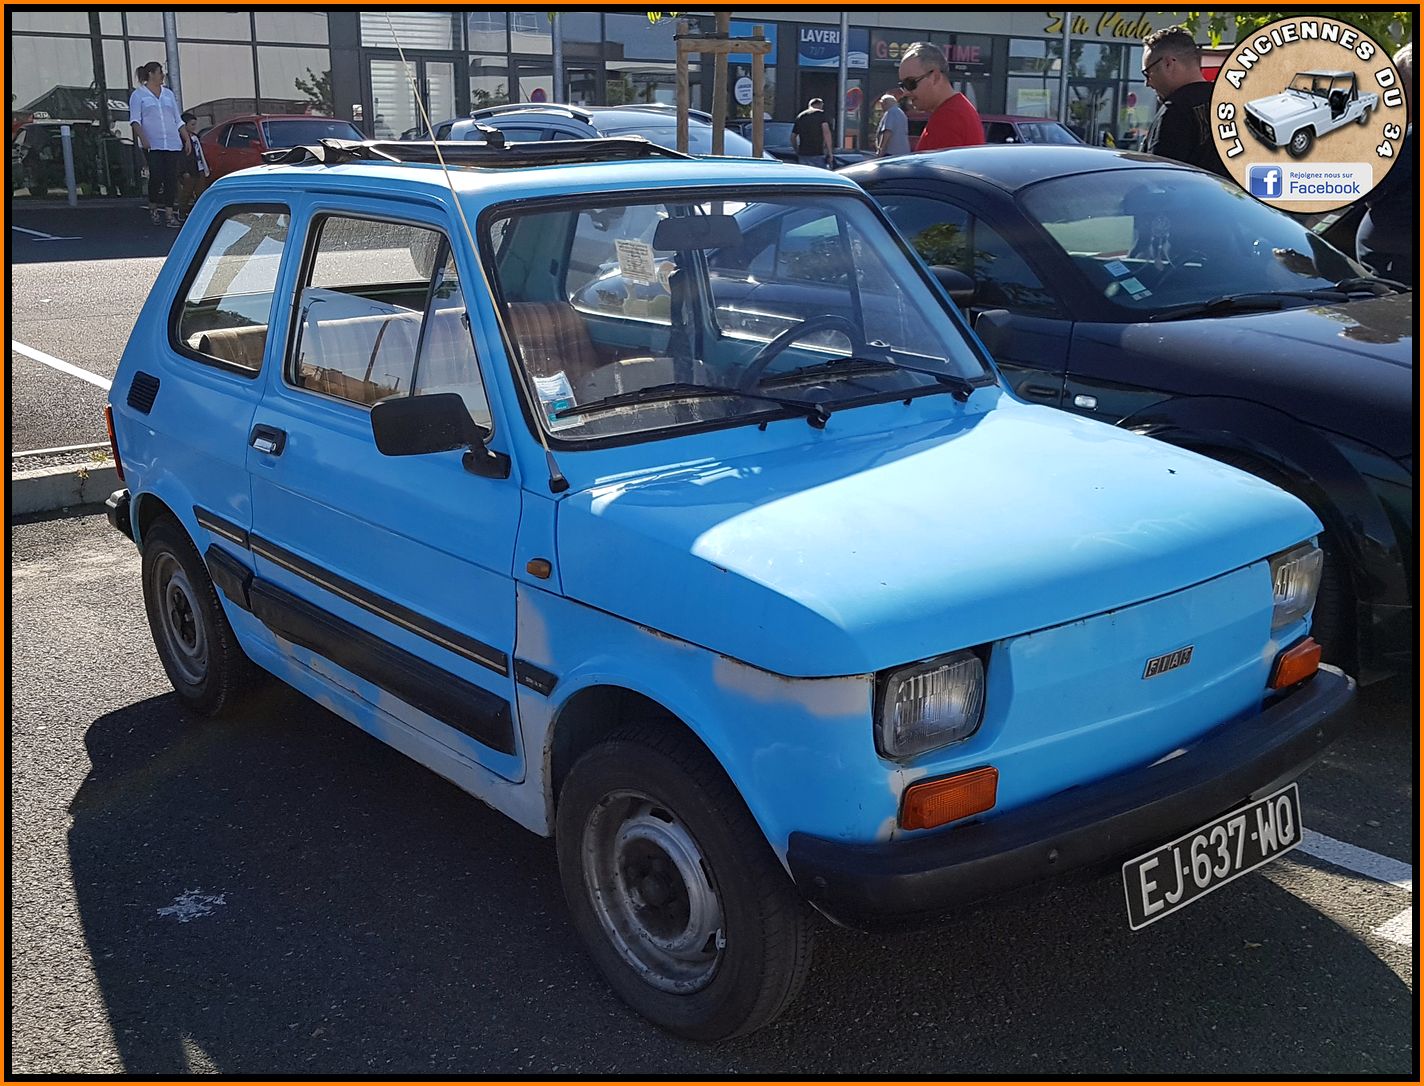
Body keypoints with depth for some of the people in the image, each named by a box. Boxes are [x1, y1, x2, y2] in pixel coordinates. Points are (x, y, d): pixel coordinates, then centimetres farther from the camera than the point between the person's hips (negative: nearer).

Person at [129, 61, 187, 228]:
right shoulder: (138, 95, 4)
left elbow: (178, 120, 21)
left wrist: (187, 138, 13)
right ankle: (153, 208, 11)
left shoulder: (168, 94, 19)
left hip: (173, 143, 4)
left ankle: (170, 214, -2)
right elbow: (135, 119, -5)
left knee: (171, 178, -3)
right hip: (152, 145, -4)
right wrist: (142, 138, -19)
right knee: (156, 176, -10)